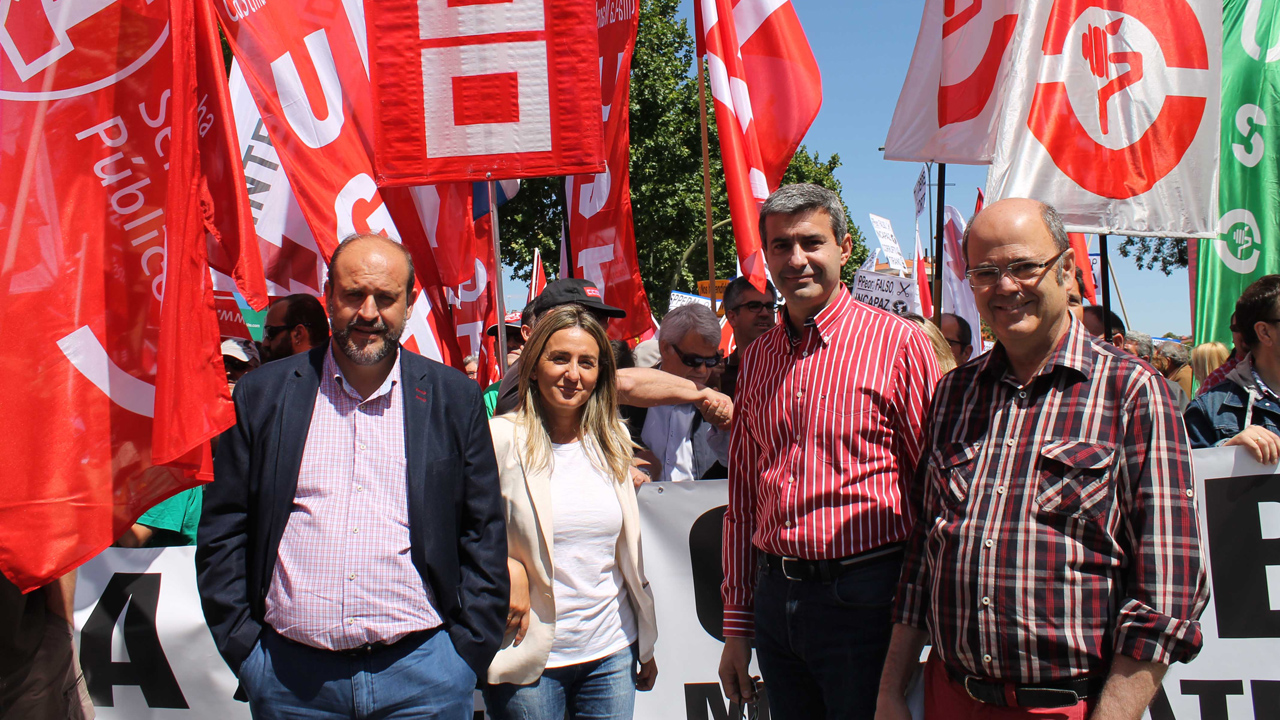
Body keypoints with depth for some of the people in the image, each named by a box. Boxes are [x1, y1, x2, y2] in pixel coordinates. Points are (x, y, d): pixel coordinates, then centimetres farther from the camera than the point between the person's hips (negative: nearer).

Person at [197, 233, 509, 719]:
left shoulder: (455, 399, 3)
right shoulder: (262, 394, 4)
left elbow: (484, 533, 4)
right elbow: (222, 530, 5)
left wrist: (467, 651, -2)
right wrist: (243, 647, 0)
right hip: (291, 674, 1)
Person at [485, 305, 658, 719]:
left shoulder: (613, 440, 6)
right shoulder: (500, 439, -9)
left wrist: (646, 647, 15)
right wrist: (505, 569, -17)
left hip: (613, 654, 4)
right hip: (531, 661, -4)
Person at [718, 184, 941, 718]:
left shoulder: (899, 343, -7)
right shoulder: (757, 359, 9)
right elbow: (742, 499, 12)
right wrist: (736, 624, 12)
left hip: (863, 598, -5)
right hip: (775, 596, 5)